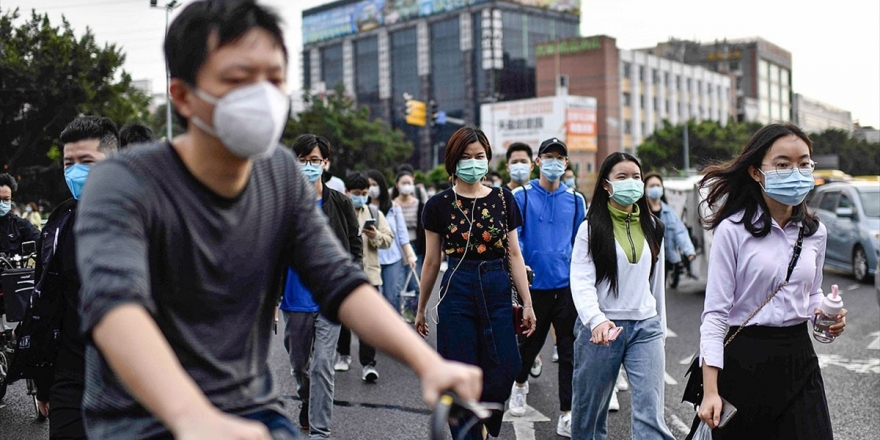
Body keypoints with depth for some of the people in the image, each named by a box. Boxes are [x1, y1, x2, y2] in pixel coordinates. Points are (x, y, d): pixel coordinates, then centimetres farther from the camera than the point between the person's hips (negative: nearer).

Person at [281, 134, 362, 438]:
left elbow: (355, 247, 8)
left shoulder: (340, 203, 2)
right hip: (294, 300, 2)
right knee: (299, 364, 15)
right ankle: (308, 406, 41)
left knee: (322, 365, -8)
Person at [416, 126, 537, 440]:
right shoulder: (439, 205, 1)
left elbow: (514, 254, 6)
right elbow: (432, 261, 7)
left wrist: (527, 303, 2)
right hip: (457, 292, -1)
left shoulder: (502, 199, 6)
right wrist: (421, 309, 11)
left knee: (501, 374, 1)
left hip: (497, 291, 2)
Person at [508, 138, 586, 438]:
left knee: (569, 350, 0)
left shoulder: (575, 200, 8)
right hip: (534, 285, -1)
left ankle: (567, 416, 6)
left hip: (567, 285, 2)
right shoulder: (521, 196, 0)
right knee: (530, 342, 14)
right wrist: (519, 263, -23)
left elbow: (579, 242, 13)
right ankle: (520, 383, 45)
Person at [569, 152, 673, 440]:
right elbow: (581, 282, -13)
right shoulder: (592, 228, -3)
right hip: (601, 327, -3)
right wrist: (596, 320, -29)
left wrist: (660, 328, 20)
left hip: (646, 327, 3)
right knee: (590, 409, 9)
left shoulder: (652, 227, 11)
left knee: (651, 414, -7)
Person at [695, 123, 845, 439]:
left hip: (799, 358, 5)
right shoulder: (733, 231, -12)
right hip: (744, 362, -4)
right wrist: (710, 390, -18)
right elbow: (715, 314, -13)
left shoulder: (815, 232, 5)